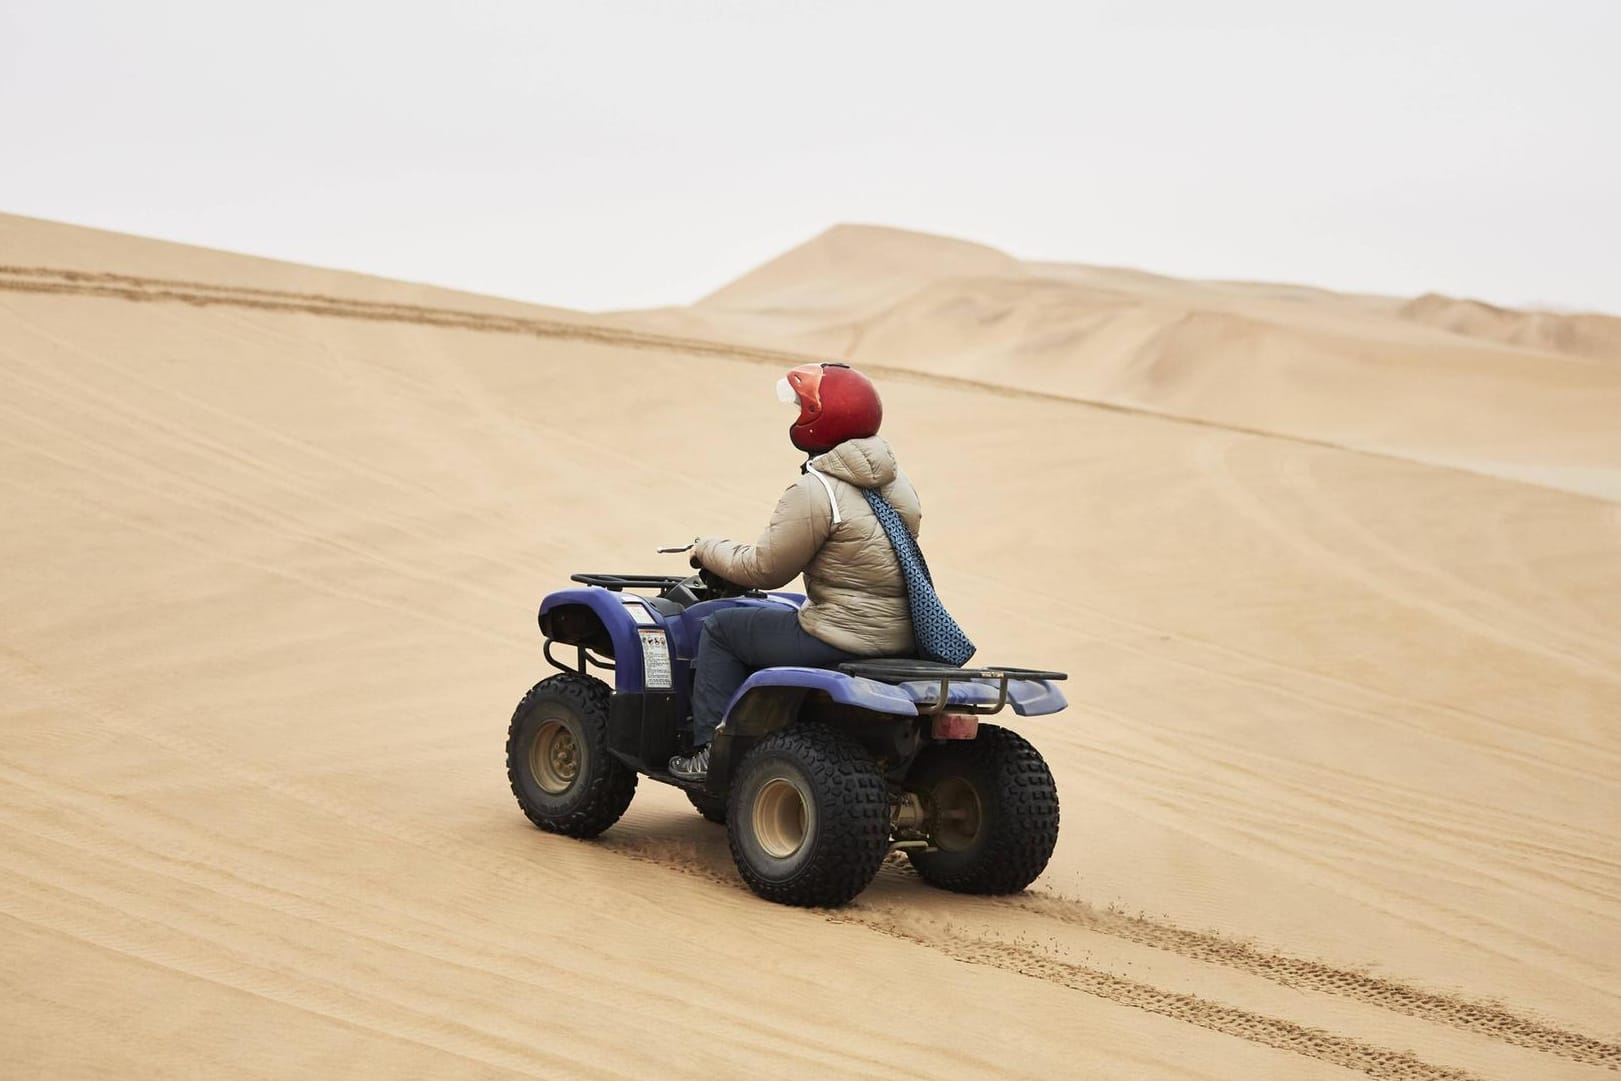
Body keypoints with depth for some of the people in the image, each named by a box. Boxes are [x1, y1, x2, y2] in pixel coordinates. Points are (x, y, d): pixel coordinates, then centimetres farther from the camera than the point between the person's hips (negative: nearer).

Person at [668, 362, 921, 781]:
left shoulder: (814, 492, -18)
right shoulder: (895, 480, 8)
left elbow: (763, 570, -11)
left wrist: (709, 550, 8)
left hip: (844, 639, -8)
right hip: (904, 638, 9)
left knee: (721, 629, 11)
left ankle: (710, 750, 10)